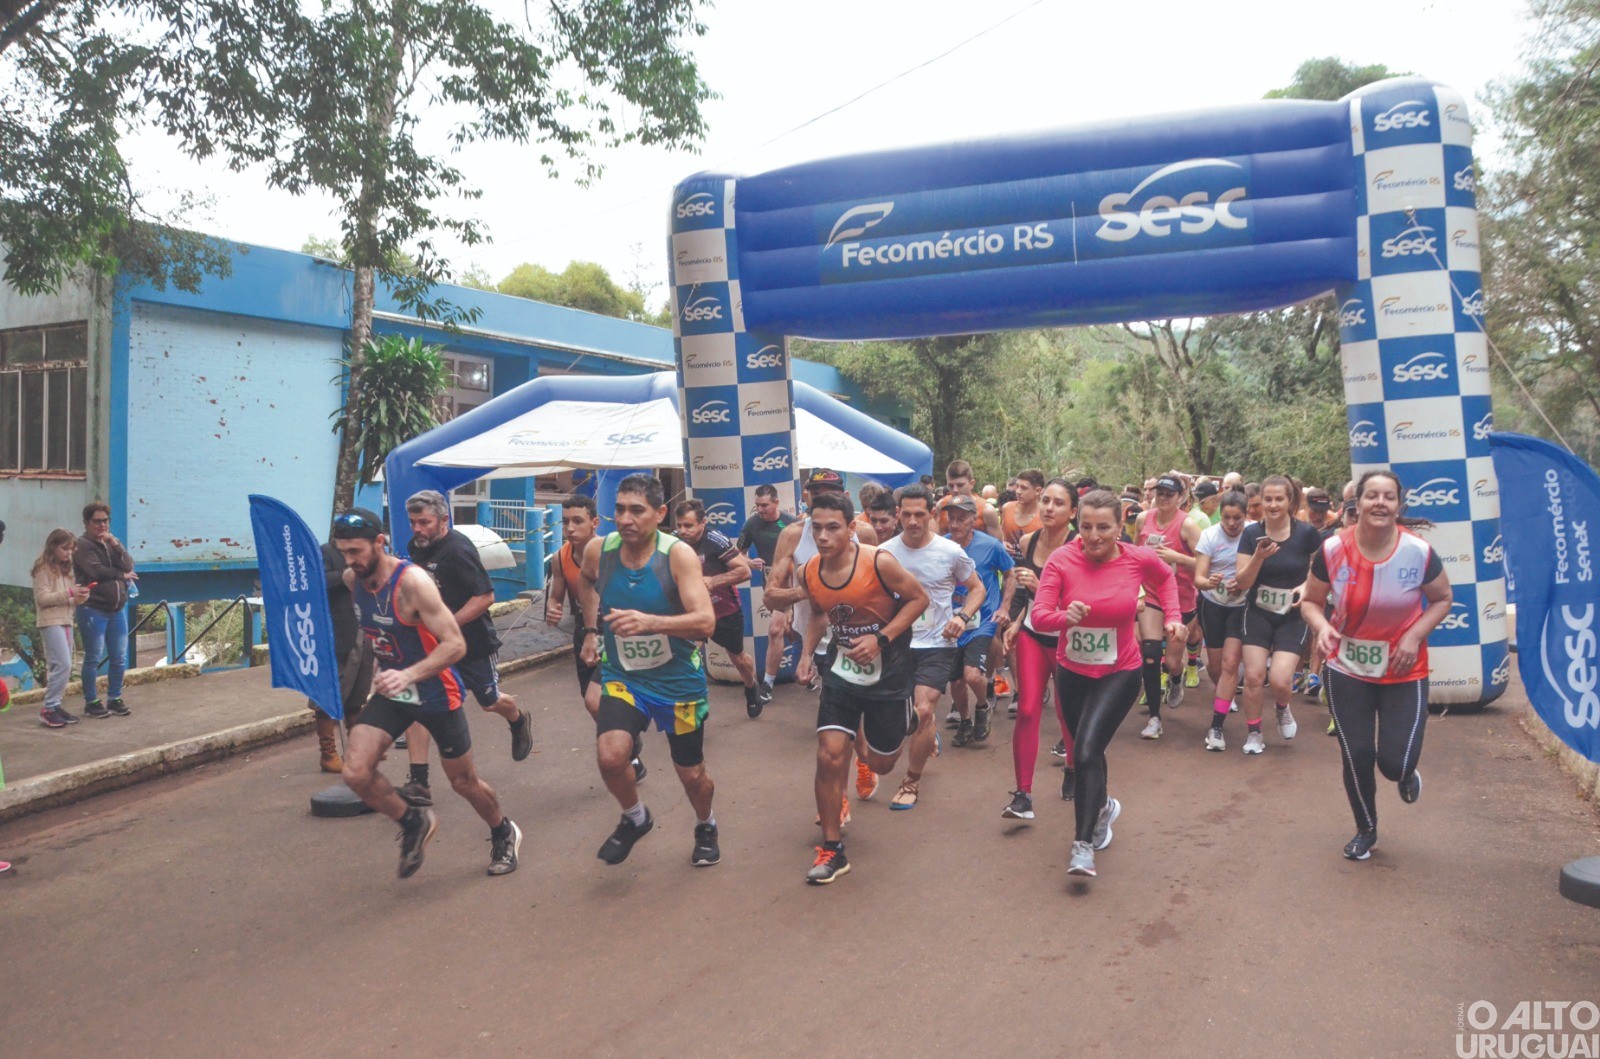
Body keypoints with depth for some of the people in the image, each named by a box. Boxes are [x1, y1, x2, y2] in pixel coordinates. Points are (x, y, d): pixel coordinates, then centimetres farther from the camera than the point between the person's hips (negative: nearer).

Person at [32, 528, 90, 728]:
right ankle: (48, 709, -9)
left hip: (66, 621, 8)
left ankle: (56, 705, 11)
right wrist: (69, 593, -20)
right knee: (62, 665, -14)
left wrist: (80, 598, -4)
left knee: (63, 667, 6)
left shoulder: (65, 569, 18)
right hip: (51, 622, -8)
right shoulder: (43, 568, -5)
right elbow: (42, 598, -13)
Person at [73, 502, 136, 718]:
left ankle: (114, 698, 19)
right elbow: (97, 571, -18)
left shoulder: (112, 543, 15)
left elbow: (129, 566, 0)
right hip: (93, 610, -6)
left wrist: (115, 544, -11)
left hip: (118, 609, 6)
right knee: (93, 658, -1)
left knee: (119, 658, 8)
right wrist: (122, 575, -3)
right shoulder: (82, 545, -5)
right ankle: (91, 702, 9)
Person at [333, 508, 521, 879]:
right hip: (391, 691, 6)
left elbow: (455, 644, -30)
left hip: (435, 693, -5)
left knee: (464, 782, 10)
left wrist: (409, 675, -43)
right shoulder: (352, 579, -6)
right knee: (355, 772, -13)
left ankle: (504, 834, 40)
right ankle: (415, 823, 14)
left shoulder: (412, 582, -27)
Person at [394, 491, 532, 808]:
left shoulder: (458, 550, -23)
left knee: (490, 702, 15)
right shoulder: (417, 547, 0)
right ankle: (418, 784, -6)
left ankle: (519, 723, 51)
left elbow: (486, 596, -25)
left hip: (472, 641, -6)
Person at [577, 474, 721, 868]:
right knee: (610, 756, -22)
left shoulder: (679, 554, -22)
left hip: (679, 682, -2)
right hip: (622, 676, 2)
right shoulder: (599, 550, -10)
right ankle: (635, 818, 11)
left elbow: (705, 622, -32)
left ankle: (706, 826, 47)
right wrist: (591, 630, 14)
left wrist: (649, 621, -46)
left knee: (691, 774, 12)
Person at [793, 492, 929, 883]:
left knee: (881, 764, 11)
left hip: (888, 672, -2)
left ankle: (863, 743, 50)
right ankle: (832, 849, 4)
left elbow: (919, 598, -13)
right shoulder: (808, 573, -9)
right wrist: (808, 650, -3)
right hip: (841, 671, 2)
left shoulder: (878, 562, -24)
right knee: (829, 755, -12)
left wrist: (881, 638, -22)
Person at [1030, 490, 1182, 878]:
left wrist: (1173, 617, 1)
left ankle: (1083, 845, -9)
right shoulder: (1062, 559, -15)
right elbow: (1038, 614, -21)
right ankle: (1103, 807, 52)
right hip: (1071, 672, 3)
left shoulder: (1139, 558, -12)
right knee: (1085, 751, 21)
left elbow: (1166, 578, 12)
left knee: (1086, 750, -19)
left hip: (1119, 674, -2)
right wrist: (1065, 616, -41)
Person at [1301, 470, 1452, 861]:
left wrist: (1414, 636, -13)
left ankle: (1407, 774, 37)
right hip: (1348, 670, 1)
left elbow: (1442, 599, 2)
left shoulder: (1419, 552, -14)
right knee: (1356, 757, 5)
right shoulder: (1332, 550, -13)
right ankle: (1366, 831, 33)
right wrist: (1322, 625, -22)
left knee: (1394, 763, -6)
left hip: (1404, 671, -1)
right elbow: (1310, 601, -1)